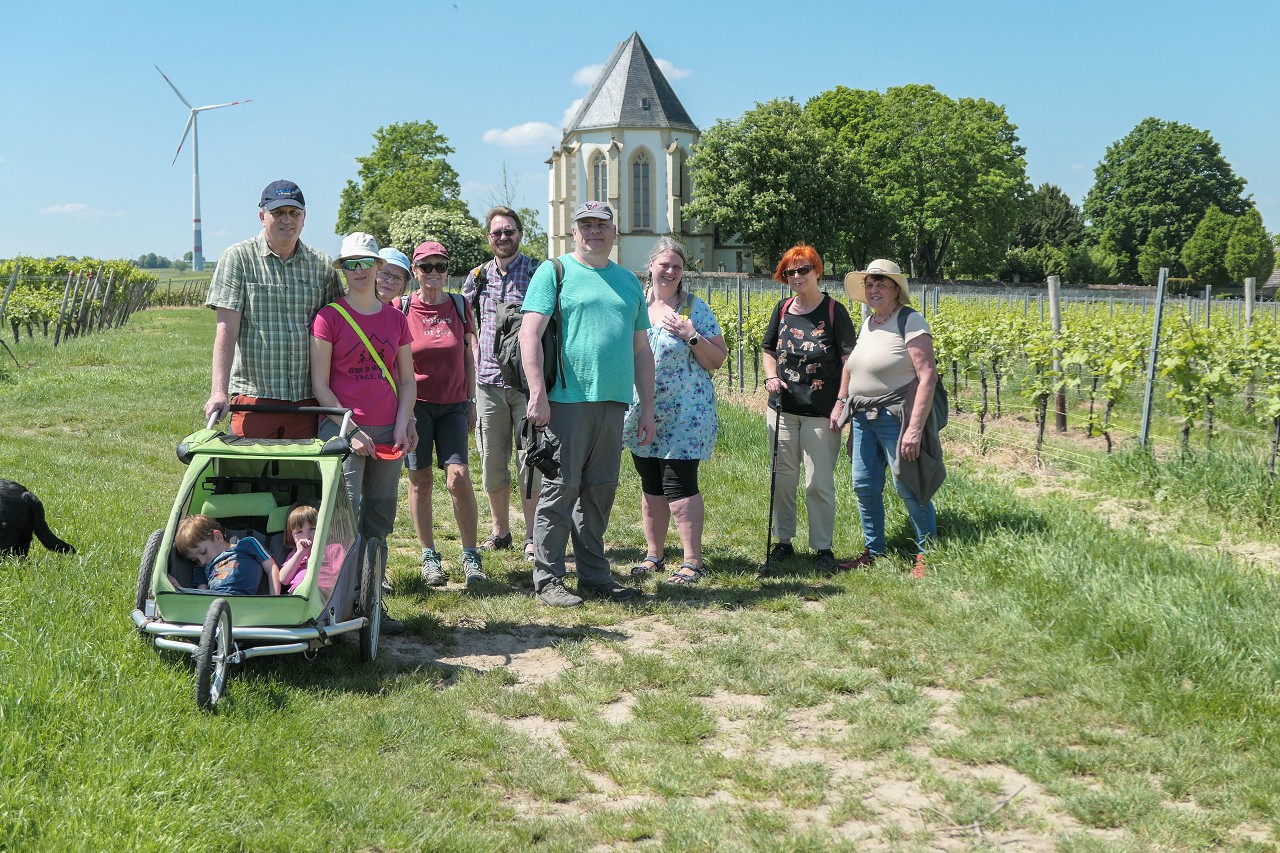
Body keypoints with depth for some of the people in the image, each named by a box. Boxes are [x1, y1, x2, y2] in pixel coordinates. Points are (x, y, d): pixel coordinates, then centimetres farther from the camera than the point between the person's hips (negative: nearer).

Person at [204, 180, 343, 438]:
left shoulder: (321, 265, 11)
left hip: (307, 400, 3)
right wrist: (219, 391, -15)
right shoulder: (238, 259, 1)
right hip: (253, 395, -3)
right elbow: (226, 329, -6)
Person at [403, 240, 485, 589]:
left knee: (458, 477, -10)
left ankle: (471, 555, 0)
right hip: (415, 403, -1)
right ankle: (429, 556, 13)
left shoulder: (459, 305, 7)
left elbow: (468, 357, 12)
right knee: (420, 480, 2)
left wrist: (471, 401, 10)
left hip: (453, 404, 1)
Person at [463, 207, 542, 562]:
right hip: (489, 380, 4)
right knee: (492, 460, 8)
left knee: (530, 460, -2)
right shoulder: (478, 275, 11)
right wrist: (475, 352, 9)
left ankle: (532, 537, 6)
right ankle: (499, 530, 20)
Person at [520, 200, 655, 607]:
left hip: (613, 402, 5)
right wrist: (537, 392, -16)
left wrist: (647, 408, 15)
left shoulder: (629, 282, 19)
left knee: (600, 491, 10)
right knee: (561, 488, -4)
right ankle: (547, 580, 3)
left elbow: (641, 349, 20)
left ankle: (595, 576, 19)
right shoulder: (554, 271, 2)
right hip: (567, 401, -5)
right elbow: (530, 334, -7)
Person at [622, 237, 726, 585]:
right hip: (641, 413, 4)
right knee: (650, 485, 12)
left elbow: (718, 359, -4)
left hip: (685, 413, -4)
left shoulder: (696, 309, -2)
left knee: (679, 484, -8)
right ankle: (653, 554, 22)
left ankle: (692, 561, -3)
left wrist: (691, 336, -17)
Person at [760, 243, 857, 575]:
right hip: (783, 409, 5)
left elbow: (849, 360, -6)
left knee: (819, 483, 0)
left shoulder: (834, 311, -6)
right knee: (782, 479, 10)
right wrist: (771, 376, 0)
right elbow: (768, 349, 19)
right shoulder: (783, 310, 7)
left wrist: (841, 404, -13)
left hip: (821, 413, -4)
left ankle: (823, 548, 11)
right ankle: (782, 543, 22)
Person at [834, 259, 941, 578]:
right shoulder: (868, 323, 11)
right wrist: (840, 402, 16)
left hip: (896, 417, -8)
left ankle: (926, 555, 13)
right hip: (863, 417, 8)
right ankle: (874, 552, 25)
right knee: (864, 486, 10)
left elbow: (928, 375, -19)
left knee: (908, 487, -3)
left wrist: (915, 429, -24)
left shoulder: (909, 321, -12)